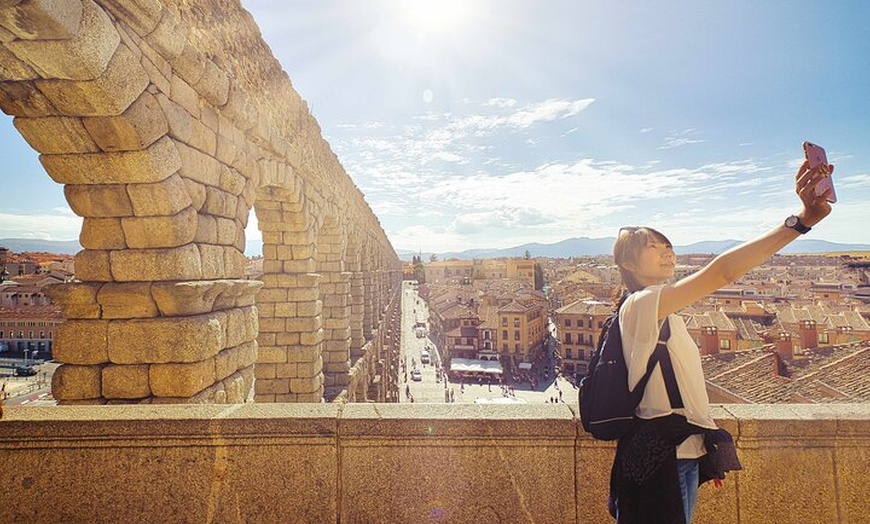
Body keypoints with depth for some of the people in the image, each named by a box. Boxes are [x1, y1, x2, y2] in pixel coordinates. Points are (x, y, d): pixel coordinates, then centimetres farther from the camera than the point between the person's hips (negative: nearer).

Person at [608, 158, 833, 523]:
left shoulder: (663, 312, 15)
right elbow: (722, 272, -27)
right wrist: (801, 220, -28)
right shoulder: (641, 304, -16)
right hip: (658, 456, -10)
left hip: (680, 452, 10)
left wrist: (705, 450, 18)